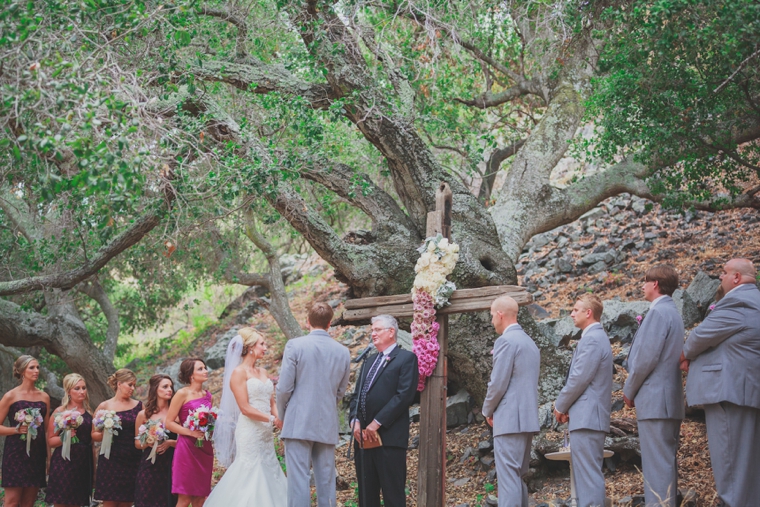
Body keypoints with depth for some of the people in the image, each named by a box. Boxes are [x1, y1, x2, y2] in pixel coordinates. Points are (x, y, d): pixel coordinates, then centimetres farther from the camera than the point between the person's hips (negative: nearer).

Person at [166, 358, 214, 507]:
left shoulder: (208, 396, 12)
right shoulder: (182, 394, -5)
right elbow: (169, 423, -8)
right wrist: (191, 432, -17)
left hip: (205, 449, 6)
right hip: (187, 448, -6)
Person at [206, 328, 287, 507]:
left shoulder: (262, 372, 15)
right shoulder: (239, 372, -8)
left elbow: (272, 403, 13)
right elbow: (245, 408, -15)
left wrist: (281, 420, -5)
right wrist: (273, 420, -14)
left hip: (266, 433, 8)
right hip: (250, 432, -8)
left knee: (268, 475, 6)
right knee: (251, 477, -6)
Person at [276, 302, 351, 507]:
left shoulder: (295, 345, -7)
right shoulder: (343, 352, 6)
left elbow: (284, 388, -7)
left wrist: (283, 415, 10)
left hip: (299, 423, -4)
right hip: (328, 426, 4)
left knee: (298, 479, -4)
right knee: (326, 481, 8)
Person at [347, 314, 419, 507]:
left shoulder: (406, 358, -2)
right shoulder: (369, 361, 22)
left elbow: (404, 395, -12)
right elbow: (356, 395, 18)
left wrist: (377, 423, -15)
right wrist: (355, 421, 0)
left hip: (389, 437, -7)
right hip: (364, 436, 7)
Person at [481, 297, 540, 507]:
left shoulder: (506, 341, -11)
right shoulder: (530, 343, 17)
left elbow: (498, 384, -15)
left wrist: (488, 410, 1)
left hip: (510, 419, -9)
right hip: (527, 418, 9)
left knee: (508, 477, -10)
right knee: (518, 477, 13)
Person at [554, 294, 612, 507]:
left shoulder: (592, 339, -14)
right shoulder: (595, 337, 19)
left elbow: (579, 378, -17)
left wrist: (560, 405, -5)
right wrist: (567, 406, 12)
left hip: (586, 416, -11)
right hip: (589, 416, 11)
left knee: (588, 474, -10)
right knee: (587, 473, 13)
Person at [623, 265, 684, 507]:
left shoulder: (658, 312, -12)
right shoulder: (672, 312, 18)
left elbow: (647, 357, -18)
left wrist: (629, 390, -5)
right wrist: (634, 389, 17)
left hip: (654, 399, -10)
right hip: (669, 398, 10)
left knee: (657, 462, -10)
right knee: (666, 461, 11)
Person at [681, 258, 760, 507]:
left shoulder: (736, 301, -13)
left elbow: (702, 335, -9)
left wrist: (686, 354, 11)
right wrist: (694, 357, 9)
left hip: (728, 389, -10)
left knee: (730, 462, -8)